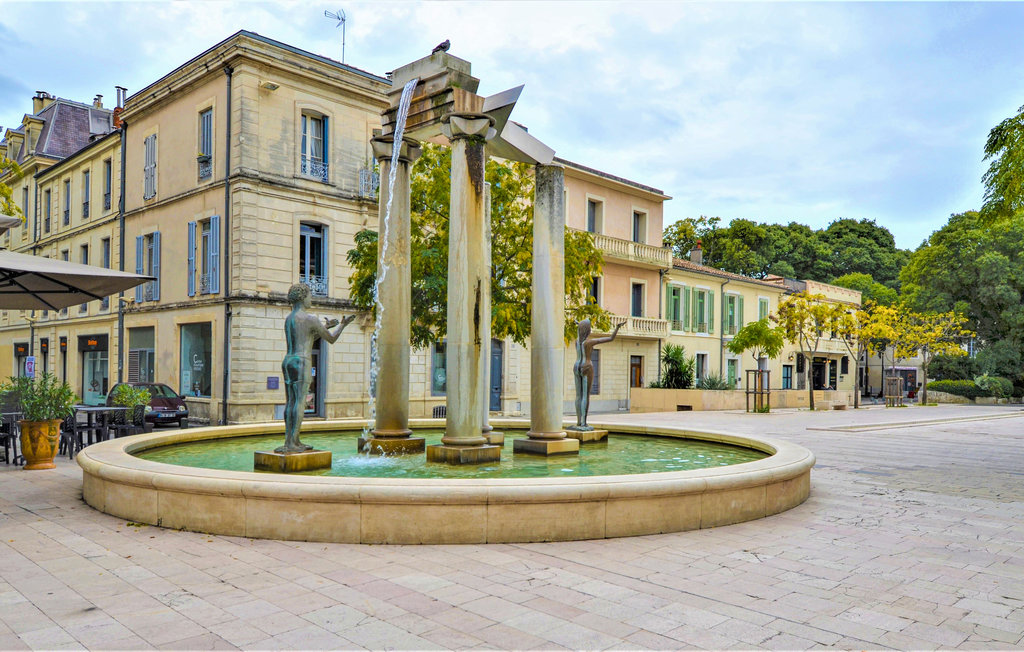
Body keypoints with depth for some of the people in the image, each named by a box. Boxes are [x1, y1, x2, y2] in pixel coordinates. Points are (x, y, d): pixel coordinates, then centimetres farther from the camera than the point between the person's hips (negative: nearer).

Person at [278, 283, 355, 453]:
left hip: (287, 362, 9)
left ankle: (293, 441, 13)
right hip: (301, 363, -9)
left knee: (290, 402, 9)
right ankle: (290, 444, -11)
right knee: (300, 403, -8)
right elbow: (331, 339, 0)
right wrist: (343, 325, 15)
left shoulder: (288, 319, 17)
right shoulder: (310, 319, -9)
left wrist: (325, 327, 30)